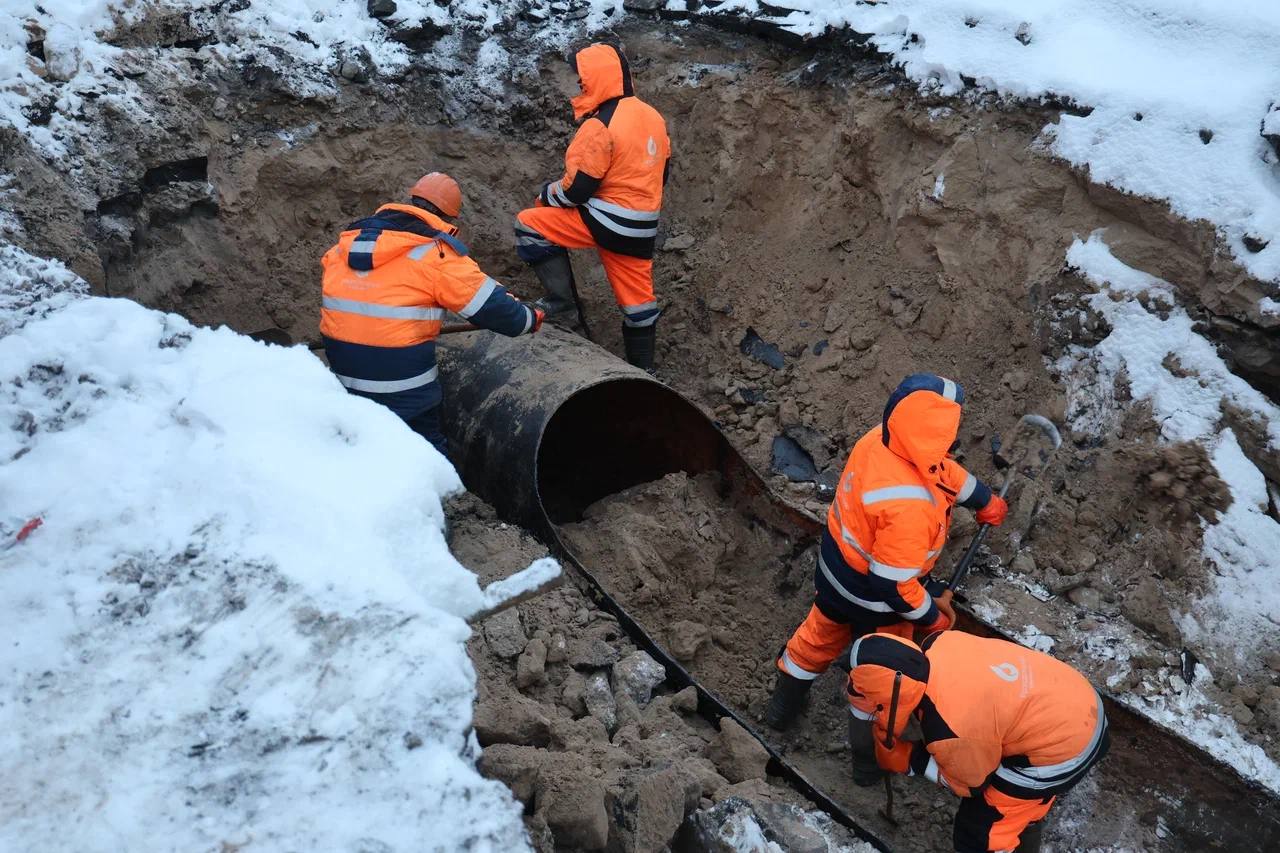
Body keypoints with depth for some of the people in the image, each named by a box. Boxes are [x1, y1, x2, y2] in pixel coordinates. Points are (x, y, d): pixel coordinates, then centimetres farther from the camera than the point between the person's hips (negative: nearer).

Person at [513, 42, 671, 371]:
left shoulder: (600, 126, -17)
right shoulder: (652, 115, 10)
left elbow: (577, 187, -16)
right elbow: (662, 170, 18)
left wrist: (546, 196, 3)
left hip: (606, 221, -8)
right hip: (644, 227, 9)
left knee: (529, 224, -2)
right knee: (636, 293, 17)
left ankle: (562, 297, -1)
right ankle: (642, 366, 26)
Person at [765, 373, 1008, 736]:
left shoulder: (882, 437, -19)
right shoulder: (909, 506, -44)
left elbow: (945, 470, 2)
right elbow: (892, 584, -34)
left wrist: (986, 501, 19)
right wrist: (933, 615, -14)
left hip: (835, 561, 7)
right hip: (872, 595, -7)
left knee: (823, 630, 31)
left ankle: (783, 704, 54)